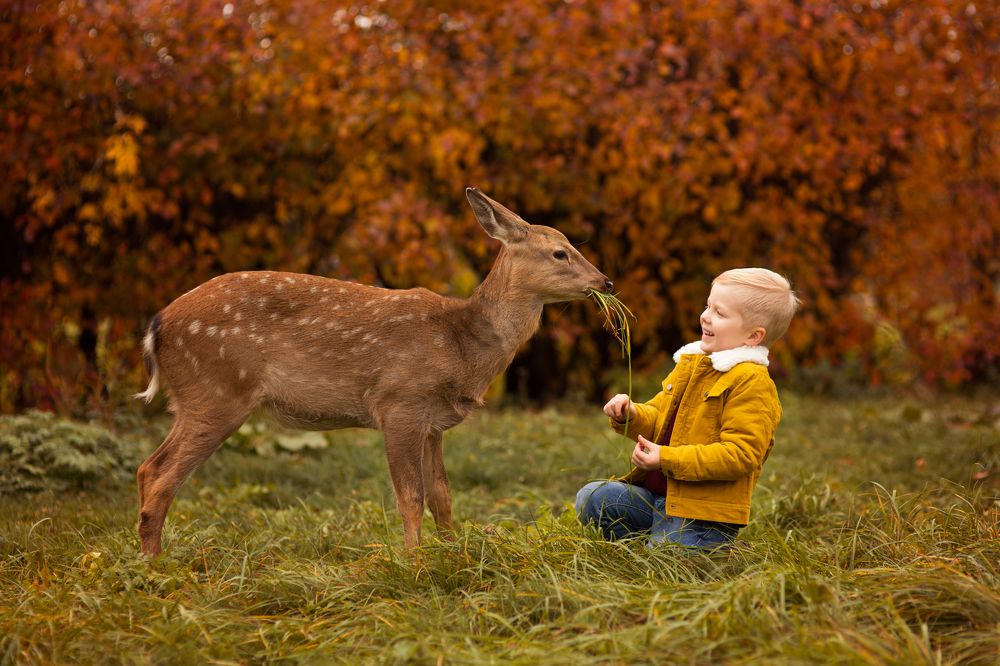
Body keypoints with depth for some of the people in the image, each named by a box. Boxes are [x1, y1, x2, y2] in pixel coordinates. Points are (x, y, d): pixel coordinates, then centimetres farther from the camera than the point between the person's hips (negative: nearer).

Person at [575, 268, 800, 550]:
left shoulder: (752, 383, -14)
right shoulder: (689, 363, 13)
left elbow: (740, 454, -21)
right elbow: (657, 417, 23)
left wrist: (667, 458, -24)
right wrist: (630, 415, -2)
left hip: (701, 515, -8)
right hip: (653, 494, 8)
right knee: (591, 497, -6)